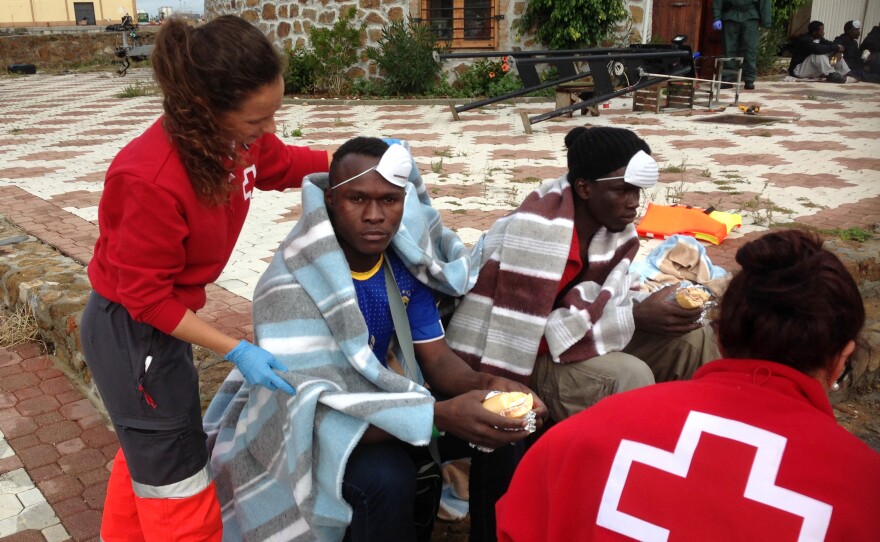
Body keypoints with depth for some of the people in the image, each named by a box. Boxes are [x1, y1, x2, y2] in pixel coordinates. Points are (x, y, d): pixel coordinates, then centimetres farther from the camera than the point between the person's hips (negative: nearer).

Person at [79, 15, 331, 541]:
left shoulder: (235, 135, -13)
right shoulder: (152, 181, -35)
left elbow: (281, 163, 10)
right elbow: (145, 297, -25)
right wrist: (237, 351, -25)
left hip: (155, 321, 9)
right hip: (132, 330, -8)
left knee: (146, 450, 29)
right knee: (177, 483, 7)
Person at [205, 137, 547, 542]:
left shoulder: (405, 261, -9)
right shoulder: (292, 287, -28)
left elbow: (436, 358, -4)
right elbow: (315, 415, -33)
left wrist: (486, 385, -27)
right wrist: (438, 414, -42)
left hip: (381, 395, 6)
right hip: (301, 430, -6)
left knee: (504, 429, -9)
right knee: (386, 477, -35)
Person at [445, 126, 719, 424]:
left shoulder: (617, 228, -5)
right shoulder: (537, 231, -29)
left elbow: (600, 298, 2)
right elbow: (530, 330, -28)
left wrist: (650, 305, -20)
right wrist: (634, 318, -28)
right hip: (518, 356, -8)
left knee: (691, 338, -3)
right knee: (630, 377, -29)